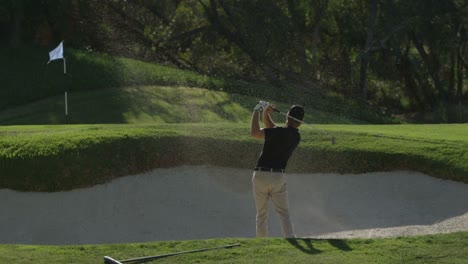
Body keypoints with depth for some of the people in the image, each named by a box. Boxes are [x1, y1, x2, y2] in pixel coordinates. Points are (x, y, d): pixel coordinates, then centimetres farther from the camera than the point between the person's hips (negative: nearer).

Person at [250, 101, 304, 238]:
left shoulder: (280, 132, -14)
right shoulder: (297, 137, 7)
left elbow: (254, 133, -22)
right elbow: (271, 128, 18)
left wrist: (257, 111, -12)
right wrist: (265, 113, 4)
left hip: (260, 175, -3)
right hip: (279, 176, 3)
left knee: (261, 215, 8)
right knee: (284, 214, 3)